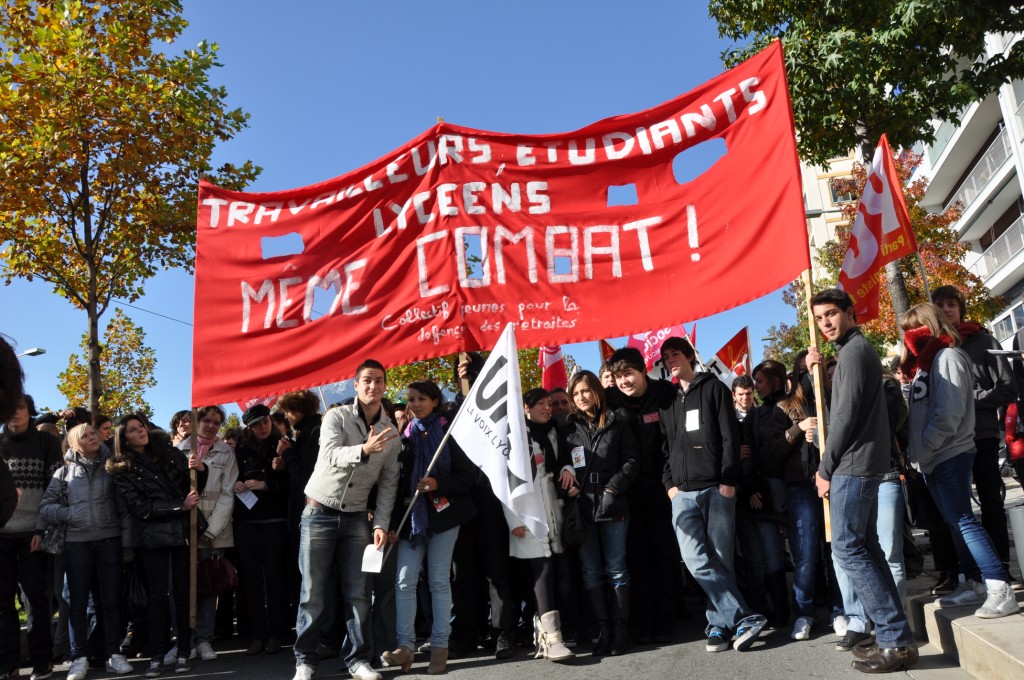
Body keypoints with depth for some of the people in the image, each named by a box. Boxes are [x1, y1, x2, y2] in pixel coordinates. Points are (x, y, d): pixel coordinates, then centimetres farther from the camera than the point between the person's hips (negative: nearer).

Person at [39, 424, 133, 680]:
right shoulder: (65, 471, 6)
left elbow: (124, 508, 4)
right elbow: (45, 507, 5)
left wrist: (127, 543, -1)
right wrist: (67, 513, -13)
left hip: (109, 541, 0)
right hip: (77, 543, 0)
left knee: (110, 599, 3)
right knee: (78, 601, 5)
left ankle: (114, 654, 10)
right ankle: (80, 658, 13)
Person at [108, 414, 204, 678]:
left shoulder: (169, 452, 7)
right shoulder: (122, 470, 1)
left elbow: (194, 487, 9)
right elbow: (139, 508, -8)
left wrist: (200, 471, -13)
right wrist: (180, 507, -15)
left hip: (182, 532, 2)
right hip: (153, 537, -1)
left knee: (183, 593, 4)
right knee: (157, 595, 2)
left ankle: (183, 653, 11)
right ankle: (156, 656, 11)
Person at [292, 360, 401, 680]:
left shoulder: (391, 433, 2)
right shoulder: (336, 417, -8)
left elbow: (388, 483, 2)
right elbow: (331, 457, -25)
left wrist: (381, 524, -8)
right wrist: (364, 449, -43)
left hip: (356, 517, 3)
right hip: (320, 512, -3)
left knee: (358, 592, 1)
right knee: (313, 592, 0)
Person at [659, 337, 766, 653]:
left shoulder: (714, 388, 7)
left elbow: (730, 437, -2)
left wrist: (728, 480, -10)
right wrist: (670, 483, 5)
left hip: (717, 488, -3)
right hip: (683, 493, 3)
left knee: (720, 559, -2)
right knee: (696, 560, -9)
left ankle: (720, 624, 6)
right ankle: (745, 618, -6)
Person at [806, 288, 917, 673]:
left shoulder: (854, 351, -11)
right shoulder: (857, 350, 20)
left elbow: (846, 415, -17)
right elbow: (833, 403, 23)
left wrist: (825, 468, -12)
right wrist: (814, 370, 10)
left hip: (853, 464, -10)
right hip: (863, 464, 10)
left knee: (847, 547, -10)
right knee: (865, 546, 11)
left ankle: (896, 641, -8)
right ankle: (893, 632, 13)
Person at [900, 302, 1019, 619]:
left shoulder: (947, 356, -10)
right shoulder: (926, 361, 18)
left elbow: (949, 413, -19)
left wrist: (923, 449, -16)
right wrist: (917, 452, 8)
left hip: (949, 454, -9)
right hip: (933, 458, 9)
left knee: (963, 520, -12)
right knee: (956, 522, 12)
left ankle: (1001, 591, -10)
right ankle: (977, 583, 18)